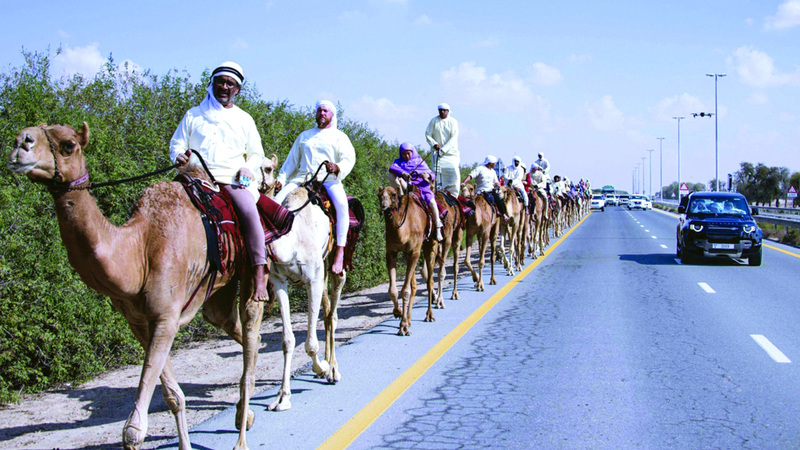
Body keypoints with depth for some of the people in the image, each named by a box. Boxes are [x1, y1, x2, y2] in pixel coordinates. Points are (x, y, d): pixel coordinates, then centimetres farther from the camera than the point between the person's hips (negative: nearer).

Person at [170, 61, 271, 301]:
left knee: (249, 211, -31)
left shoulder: (244, 120, 19)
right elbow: (176, 143, 19)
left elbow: (256, 153, 22)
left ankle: (259, 276, -32)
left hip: (233, 181, -1)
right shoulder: (193, 115, 19)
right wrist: (179, 156, -5)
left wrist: (248, 168, 0)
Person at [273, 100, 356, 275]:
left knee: (341, 203, -34)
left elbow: (349, 159, 1)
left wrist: (337, 167, -22)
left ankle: (340, 252, -34)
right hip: (302, 178, 4)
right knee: (278, 199, -22)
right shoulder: (304, 136, 26)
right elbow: (292, 160, 24)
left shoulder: (339, 136, 15)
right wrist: (281, 178, 8)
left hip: (329, 179, -4)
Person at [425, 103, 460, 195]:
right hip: (438, 152, 0)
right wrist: (434, 144, -14)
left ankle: (453, 197, -5)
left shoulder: (453, 122, 2)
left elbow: (454, 138, -6)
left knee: (454, 172, -10)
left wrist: (443, 149, -16)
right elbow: (427, 134, 5)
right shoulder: (434, 121, 6)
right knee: (438, 173, -9)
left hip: (451, 152, 0)